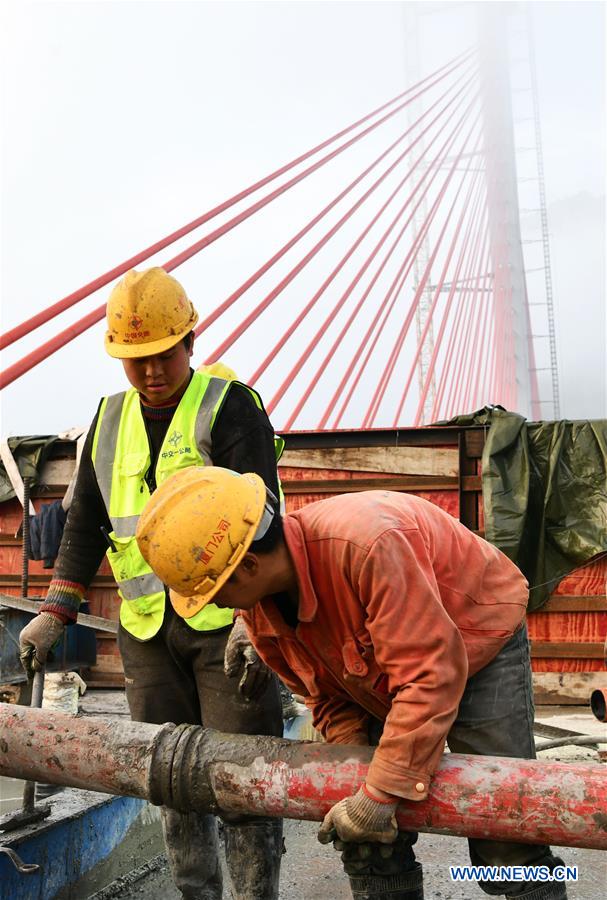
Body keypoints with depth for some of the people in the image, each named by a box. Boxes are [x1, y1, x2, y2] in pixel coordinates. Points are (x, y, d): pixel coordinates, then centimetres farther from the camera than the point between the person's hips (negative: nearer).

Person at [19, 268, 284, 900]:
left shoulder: (228, 405, -5)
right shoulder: (111, 418, 14)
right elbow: (86, 520, 18)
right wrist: (54, 612, 11)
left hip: (226, 619, -5)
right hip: (144, 628, 6)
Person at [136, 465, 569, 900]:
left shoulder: (368, 545, -42)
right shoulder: (256, 608, -14)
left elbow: (432, 676, -40)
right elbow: (328, 696, -2)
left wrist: (382, 792, -36)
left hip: (479, 644, -6)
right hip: (385, 674, 7)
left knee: (503, 841, -8)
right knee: (367, 840, 6)